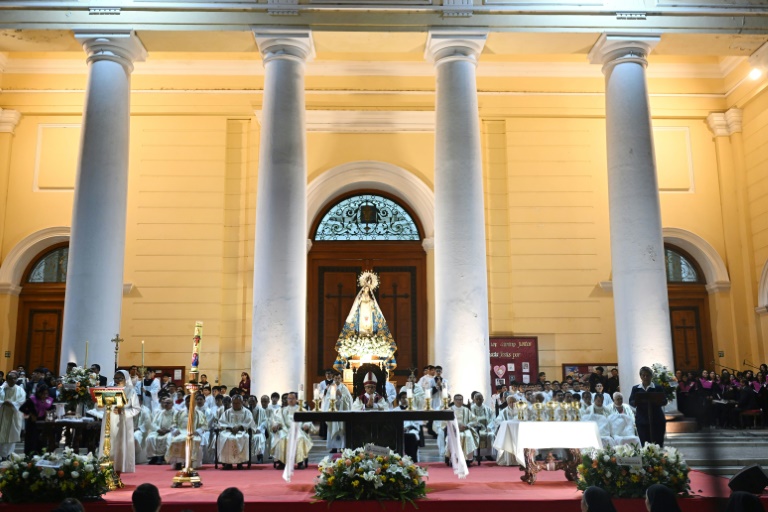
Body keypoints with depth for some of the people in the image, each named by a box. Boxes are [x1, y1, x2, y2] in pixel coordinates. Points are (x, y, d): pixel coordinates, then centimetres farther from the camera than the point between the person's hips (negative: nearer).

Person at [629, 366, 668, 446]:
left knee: (658, 444, -2)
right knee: (644, 444, -1)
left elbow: (664, 401, 0)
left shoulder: (658, 388, 6)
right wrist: (636, 402, -19)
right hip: (642, 421, 1)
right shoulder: (636, 388, 9)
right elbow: (631, 402, 4)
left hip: (657, 420, -1)